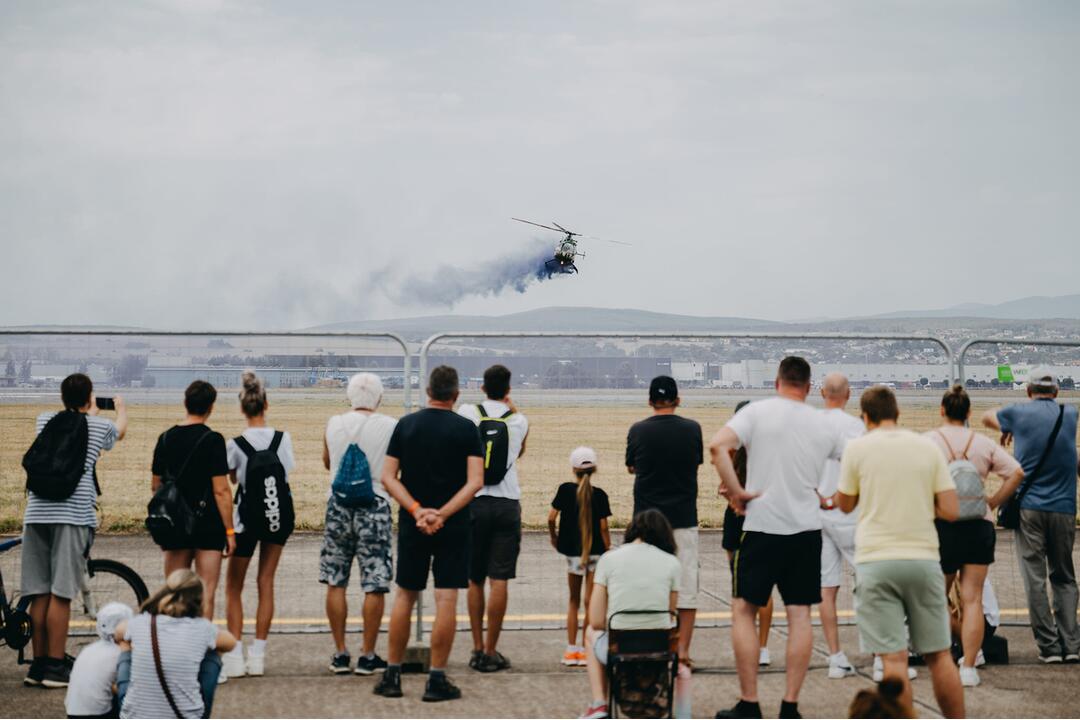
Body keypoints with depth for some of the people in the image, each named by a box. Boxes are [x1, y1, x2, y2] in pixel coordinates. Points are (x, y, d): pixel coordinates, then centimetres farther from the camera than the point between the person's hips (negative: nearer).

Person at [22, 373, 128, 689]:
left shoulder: (45, 420, 15)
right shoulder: (98, 426, 6)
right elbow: (120, 428, 31)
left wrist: (88, 411, 58)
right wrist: (121, 406, 52)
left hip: (36, 513, 4)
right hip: (73, 515, -4)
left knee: (39, 593, 8)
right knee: (61, 594, -3)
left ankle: (38, 664, 14)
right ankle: (55, 666, -1)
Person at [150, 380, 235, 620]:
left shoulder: (165, 438, 5)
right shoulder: (212, 440, -11)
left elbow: (156, 485, 13)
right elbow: (221, 490, -13)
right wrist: (229, 531, -7)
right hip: (208, 525, -5)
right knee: (205, 594, -2)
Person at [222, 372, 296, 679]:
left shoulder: (235, 445, -15)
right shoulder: (283, 439, -8)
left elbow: (233, 478, -2)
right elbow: (288, 470, 4)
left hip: (248, 515, -3)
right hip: (279, 513, 3)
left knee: (233, 587, 9)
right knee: (266, 582, 12)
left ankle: (235, 656, 0)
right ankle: (258, 655, 10)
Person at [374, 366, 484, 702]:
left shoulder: (405, 425, 3)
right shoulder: (467, 429, -4)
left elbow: (388, 477, -3)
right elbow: (475, 481, -13)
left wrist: (417, 511, -10)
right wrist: (443, 513, -16)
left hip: (412, 524, 3)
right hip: (453, 526, -2)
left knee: (405, 595, 13)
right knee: (446, 599, 0)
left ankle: (392, 675, 16)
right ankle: (437, 680, -1)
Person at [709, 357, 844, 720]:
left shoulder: (758, 411, -3)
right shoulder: (823, 425, 8)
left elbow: (717, 446, -18)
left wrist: (736, 492, -11)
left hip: (763, 526, -3)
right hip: (808, 528, 3)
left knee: (743, 610, 7)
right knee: (800, 614, 6)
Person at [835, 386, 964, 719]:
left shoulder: (858, 448, 0)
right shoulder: (928, 447, 6)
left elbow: (845, 504, 11)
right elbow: (951, 510, 1)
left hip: (877, 561, -2)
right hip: (923, 558, 2)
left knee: (894, 658, -4)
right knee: (939, 655, 11)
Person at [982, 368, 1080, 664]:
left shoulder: (1019, 413, 2)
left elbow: (987, 417, 23)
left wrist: (1007, 429, 42)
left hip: (1029, 508, -2)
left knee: (1035, 580, 0)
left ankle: (1049, 646, -4)